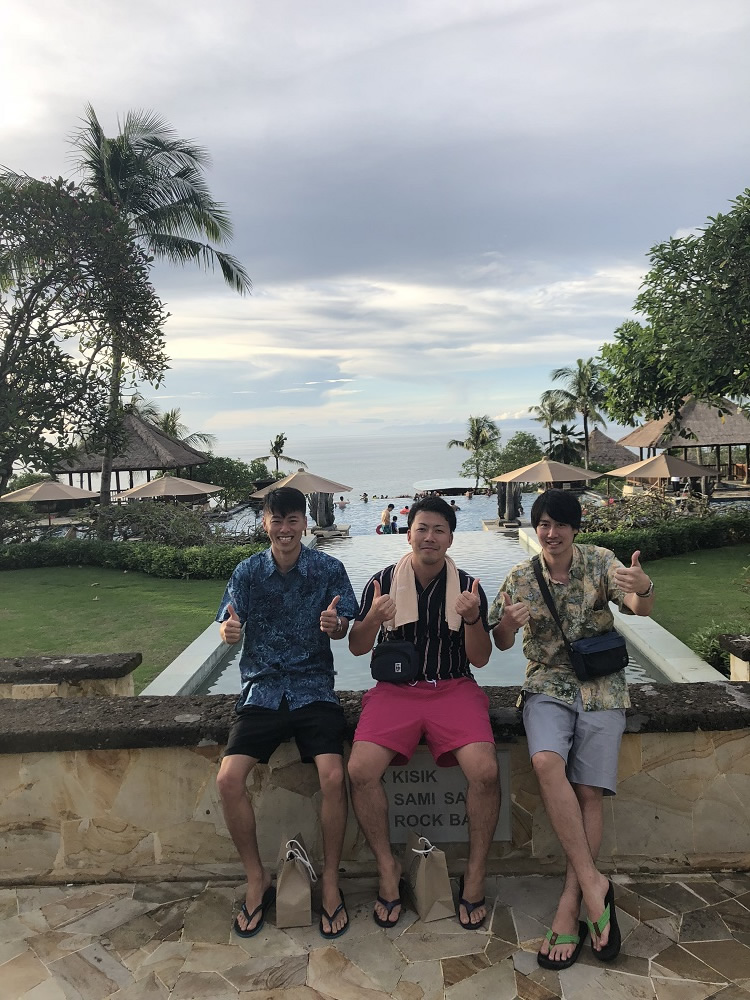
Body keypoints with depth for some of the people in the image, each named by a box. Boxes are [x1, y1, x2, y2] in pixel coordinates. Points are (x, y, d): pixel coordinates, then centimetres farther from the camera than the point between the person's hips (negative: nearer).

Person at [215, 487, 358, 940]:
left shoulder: (329, 569, -3)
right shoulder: (248, 572, 1)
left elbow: (342, 631, -4)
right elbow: (229, 627, -2)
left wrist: (334, 624, -28)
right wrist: (229, 630, -27)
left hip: (314, 688, -1)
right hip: (262, 690, 2)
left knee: (333, 776, -22)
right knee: (229, 779, -16)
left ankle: (331, 881, 2)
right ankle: (258, 881, 7)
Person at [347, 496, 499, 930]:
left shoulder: (468, 586, 5)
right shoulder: (383, 582, 5)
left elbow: (480, 658, 4)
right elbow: (357, 648, 7)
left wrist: (472, 619, -15)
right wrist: (373, 619, -15)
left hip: (454, 688, 0)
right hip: (395, 689, 0)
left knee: (486, 770, -25)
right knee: (360, 769, -24)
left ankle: (476, 875, -1)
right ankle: (388, 868, 0)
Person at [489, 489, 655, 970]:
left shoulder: (600, 562, 0)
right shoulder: (521, 578, 4)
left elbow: (640, 607, -13)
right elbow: (502, 644, 5)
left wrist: (643, 588, -38)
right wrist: (508, 623, -20)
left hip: (602, 687, 0)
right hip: (548, 685, 1)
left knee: (588, 792, -10)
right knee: (547, 763, -27)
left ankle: (570, 907, 0)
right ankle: (593, 880, -15)